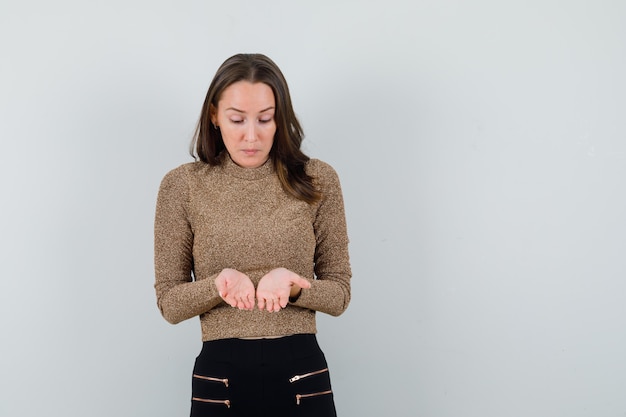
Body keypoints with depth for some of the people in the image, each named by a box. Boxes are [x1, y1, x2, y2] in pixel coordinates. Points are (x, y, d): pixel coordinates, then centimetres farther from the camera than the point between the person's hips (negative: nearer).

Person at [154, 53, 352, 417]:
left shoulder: (317, 180, -2)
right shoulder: (183, 186, -3)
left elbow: (339, 294, 1)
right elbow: (169, 302, 0)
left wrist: (291, 285, -19)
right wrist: (219, 284, -21)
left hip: (302, 376, 1)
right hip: (221, 376, 0)